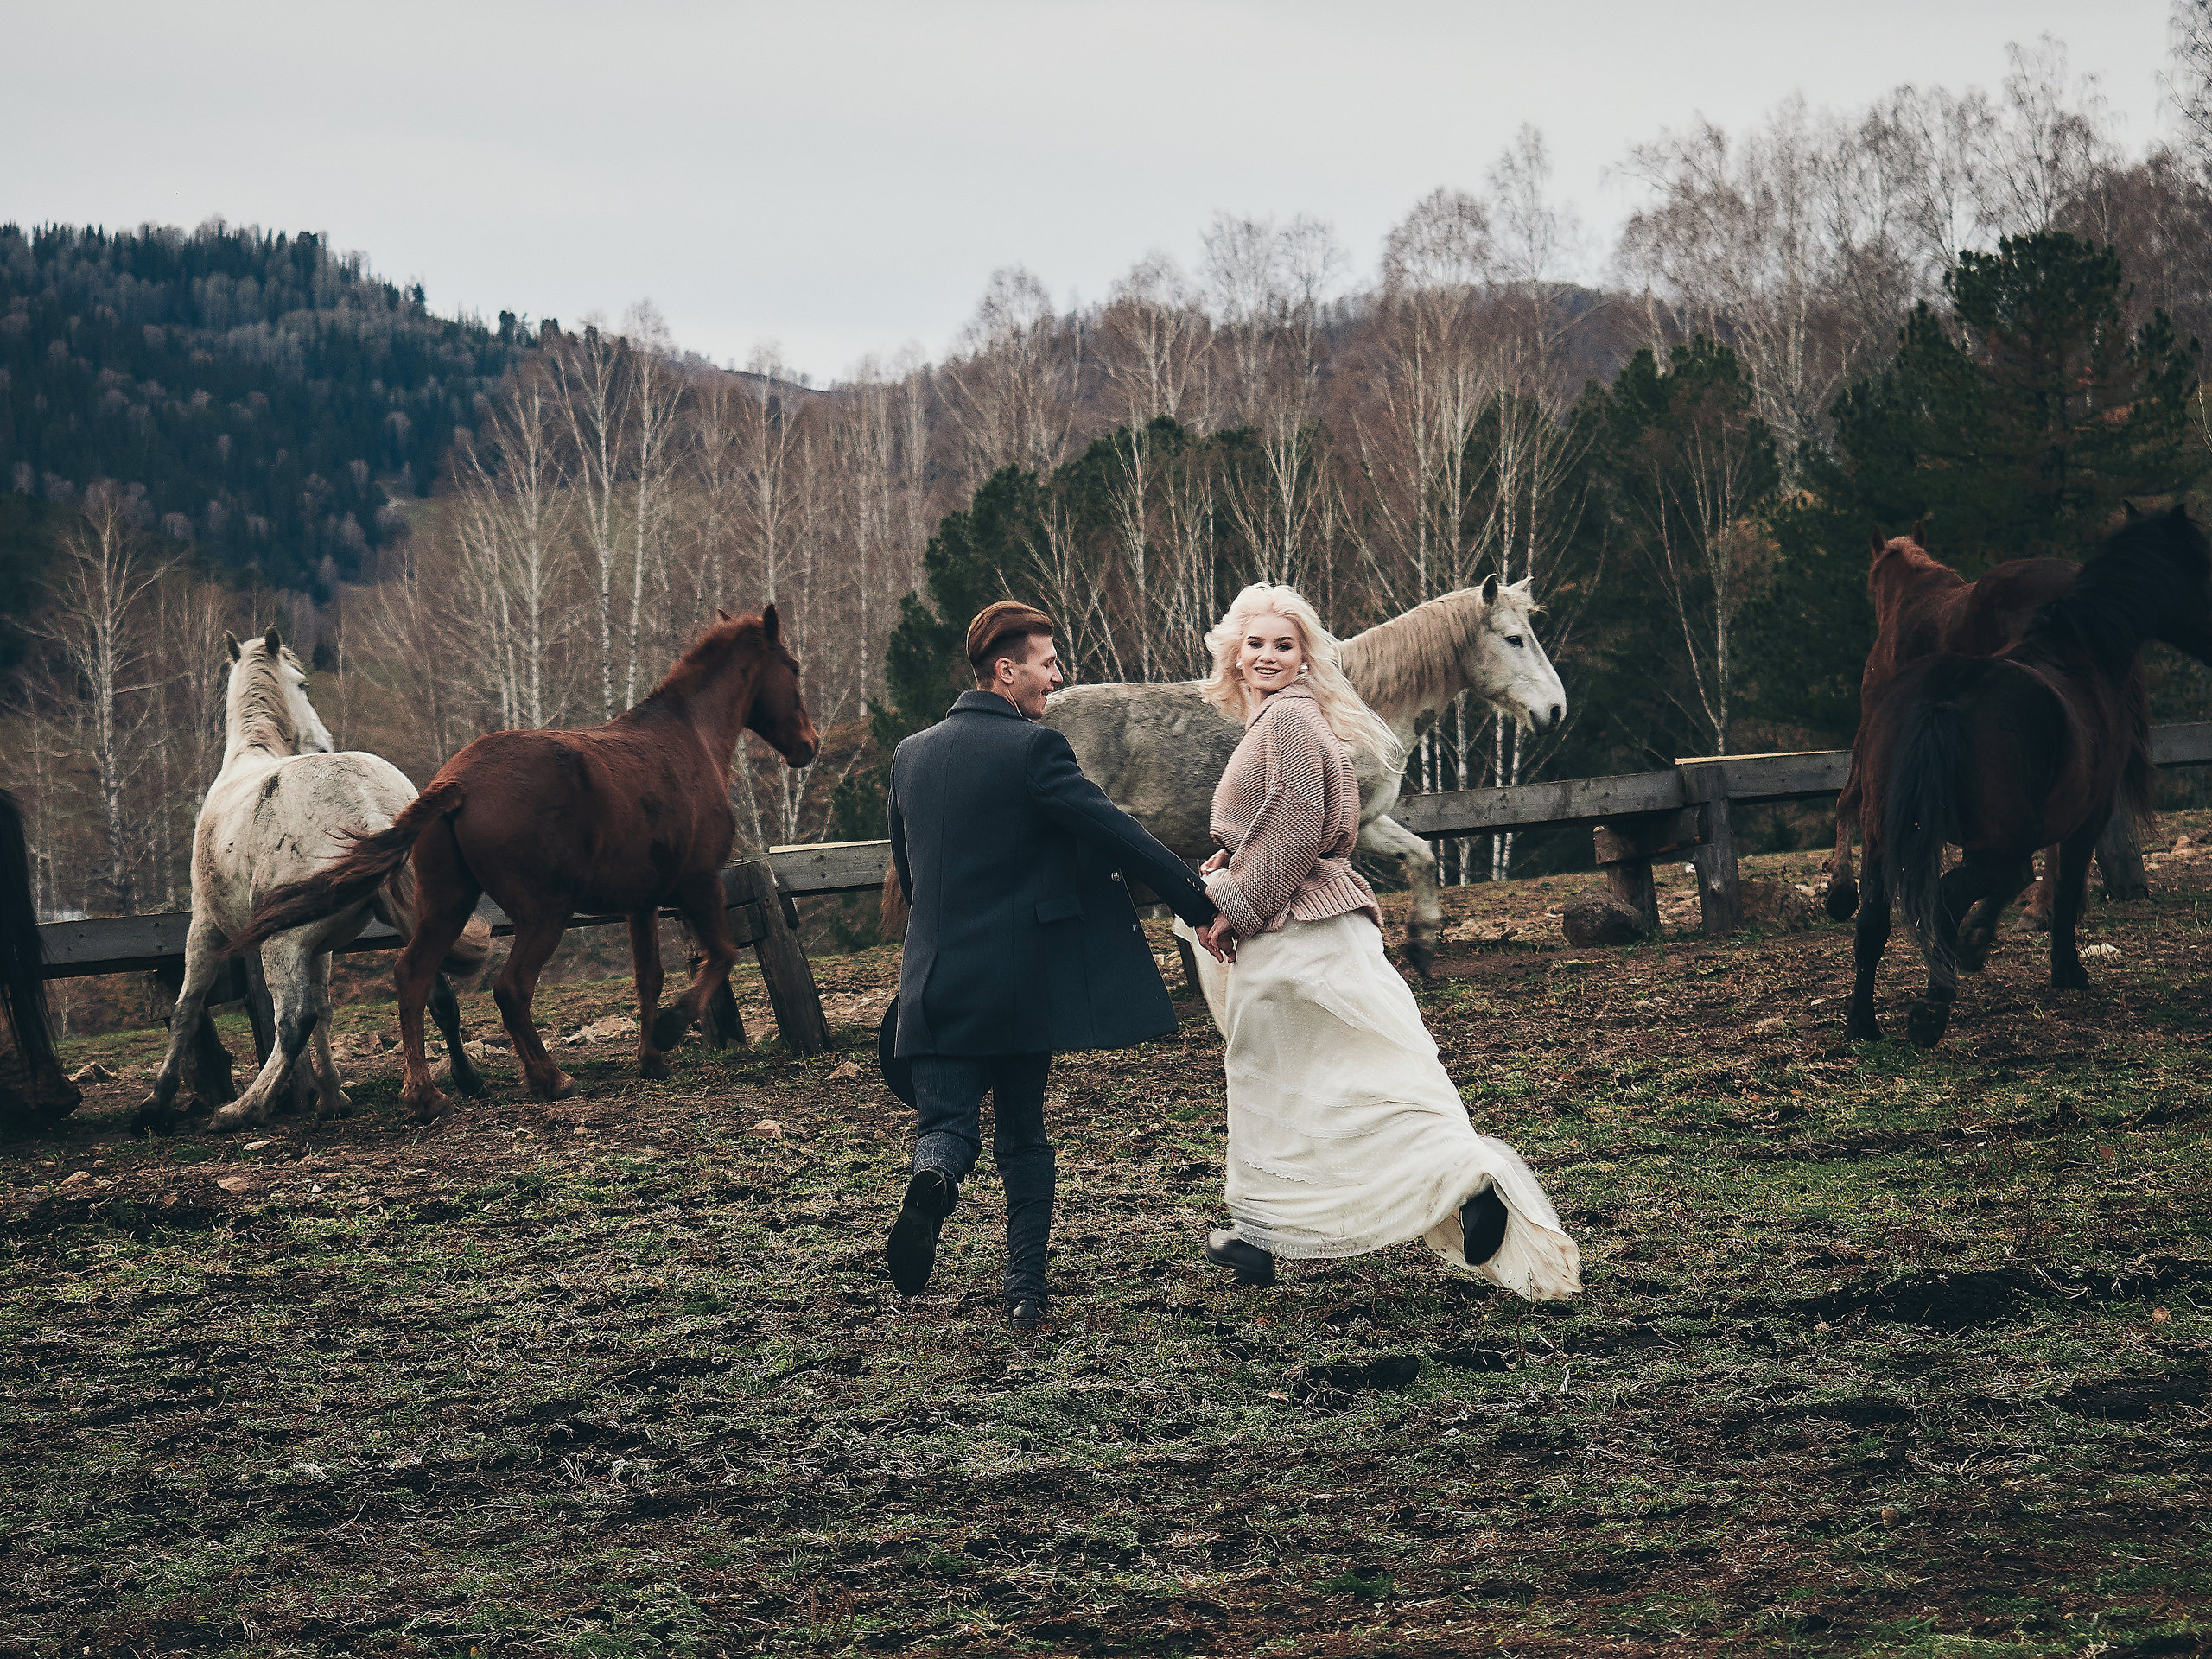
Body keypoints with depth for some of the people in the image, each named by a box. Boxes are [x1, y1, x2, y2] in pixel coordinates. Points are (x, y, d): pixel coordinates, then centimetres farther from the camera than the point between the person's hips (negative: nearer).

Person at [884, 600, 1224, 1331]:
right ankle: (1025, 1291, 9)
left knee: (945, 1124, 5)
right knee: (1024, 1135, 11)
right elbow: (1117, 833, -13)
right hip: (1024, 981, -3)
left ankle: (933, 1180, -30)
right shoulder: (1034, 749, -11)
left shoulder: (910, 755, 9)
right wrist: (1200, 904, -6)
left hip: (937, 978, 3)